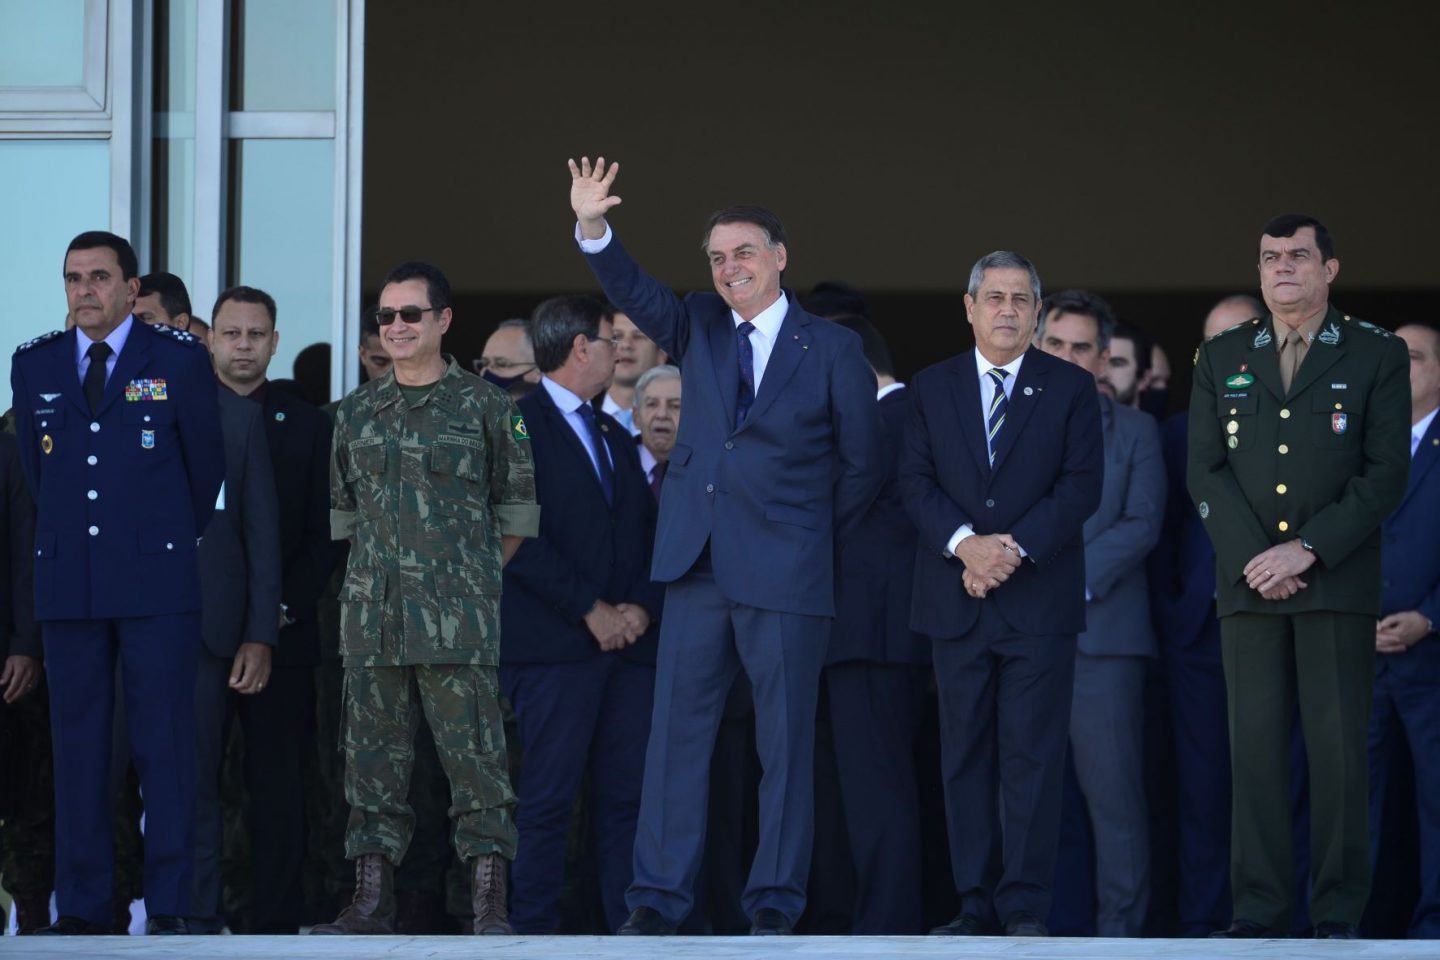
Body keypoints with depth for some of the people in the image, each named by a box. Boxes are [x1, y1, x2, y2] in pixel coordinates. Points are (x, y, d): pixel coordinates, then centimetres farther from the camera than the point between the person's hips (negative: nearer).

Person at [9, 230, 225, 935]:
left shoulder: (180, 360, 1)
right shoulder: (34, 365, 10)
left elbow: (206, 462, 9)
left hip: (156, 583, -3)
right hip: (67, 582, 3)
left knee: (165, 742, -4)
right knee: (77, 743, 3)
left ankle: (168, 905, -1)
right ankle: (81, 907, 6)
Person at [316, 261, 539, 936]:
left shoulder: (485, 407, 2)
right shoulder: (356, 413, 13)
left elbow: (517, 510, 6)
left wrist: (473, 576, 6)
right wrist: (381, 568, 14)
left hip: (459, 622, -4)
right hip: (372, 615, 4)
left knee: (474, 755, -6)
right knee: (374, 759, 5)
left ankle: (489, 905, -4)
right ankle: (372, 900, 10)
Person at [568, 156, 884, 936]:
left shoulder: (831, 350, 1)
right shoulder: (699, 330, 11)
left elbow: (862, 465, 6)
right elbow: (633, 293, -5)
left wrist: (813, 535, 6)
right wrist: (592, 228, -19)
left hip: (785, 576, -3)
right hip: (698, 567, 3)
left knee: (785, 742, 2)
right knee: (677, 731, 2)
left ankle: (775, 902, 7)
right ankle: (659, 896, 4)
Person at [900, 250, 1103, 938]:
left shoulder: (1070, 388, 6)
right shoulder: (932, 388, 12)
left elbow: (1082, 484, -2)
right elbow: (915, 481, 4)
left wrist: (1016, 547, -14)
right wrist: (965, 544, -13)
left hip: (1039, 596, -2)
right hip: (957, 598, 2)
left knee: (1033, 755, -5)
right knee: (965, 756, 3)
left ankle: (1025, 907, -4)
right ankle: (976, 903, 6)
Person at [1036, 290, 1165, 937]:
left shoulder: (1134, 431, 12)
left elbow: (1141, 524, 0)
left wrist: (1071, 580, -12)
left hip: (1101, 631, -2)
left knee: (1113, 790, -7)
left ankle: (1119, 927, -5)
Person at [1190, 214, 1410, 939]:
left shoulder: (1377, 356, 5)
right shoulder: (1221, 357, 13)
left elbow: (1386, 472, -3)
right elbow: (1206, 471, 7)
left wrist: (1307, 549, -11)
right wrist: (1253, 559, -7)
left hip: (1338, 584, -2)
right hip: (1249, 581, 2)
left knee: (1339, 748, -4)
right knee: (1255, 746, -1)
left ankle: (1337, 912, 1)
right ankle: (1258, 907, 2)